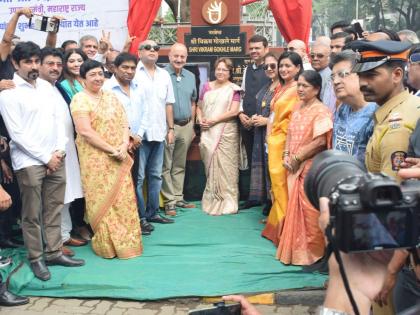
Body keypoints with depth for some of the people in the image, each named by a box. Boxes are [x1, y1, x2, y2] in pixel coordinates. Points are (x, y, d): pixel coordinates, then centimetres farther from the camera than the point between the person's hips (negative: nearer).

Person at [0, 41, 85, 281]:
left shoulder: (47, 86, 11)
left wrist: (60, 150, -2)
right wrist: (45, 158, -11)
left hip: (56, 158, 6)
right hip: (29, 161, -6)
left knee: (54, 209, 11)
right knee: (32, 214, 3)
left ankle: (54, 252, 22)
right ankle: (36, 258, 16)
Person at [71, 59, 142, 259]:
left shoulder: (111, 97, 12)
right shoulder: (80, 100, -7)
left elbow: (124, 123, 9)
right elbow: (85, 132, -16)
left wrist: (124, 145, -10)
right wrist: (112, 150, -16)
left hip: (119, 157, 6)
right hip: (95, 158, -5)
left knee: (123, 199, 7)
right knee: (101, 200, 2)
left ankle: (125, 242, 18)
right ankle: (107, 244, 13)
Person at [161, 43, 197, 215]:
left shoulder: (190, 77, 11)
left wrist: (192, 126, 15)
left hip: (186, 126, 6)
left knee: (179, 165, 13)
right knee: (166, 166, -1)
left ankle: (178, 198, 21)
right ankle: (169, 201, 3)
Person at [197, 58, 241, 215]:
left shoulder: (233, 89, 0)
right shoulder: (207, 87, 14)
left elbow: (234, 111, -10)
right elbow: (199, 107, 18)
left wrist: (213, 120, -12)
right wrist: (201, 120, -2)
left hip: (225, 133, -4)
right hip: (208, 133, 4)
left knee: (224, 166, -4)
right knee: (210, 166, 7)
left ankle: (226, 201, 4)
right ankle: (212, 199, 18)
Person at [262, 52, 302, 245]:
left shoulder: (297, 89, -11)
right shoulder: (280, 88, 16)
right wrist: (269, 134, 12)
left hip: (285, 141, -8)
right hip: (274, 140, 8)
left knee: (283, 183, -4)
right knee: (277, 182, 14)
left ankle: (285, 227, 6)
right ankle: (276, 225, 24)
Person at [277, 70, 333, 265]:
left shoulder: (321, 111, -12)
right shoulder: (298, 109, 13)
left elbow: (320, 141, -19)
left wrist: (297, 158, -13)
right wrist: (286, 156, 0)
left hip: (311, 168, -8)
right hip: (295, 168, 8)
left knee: (308, 211, -4)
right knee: (294, 209, 12)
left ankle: (310, 252, 9)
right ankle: (296, 249, 24)